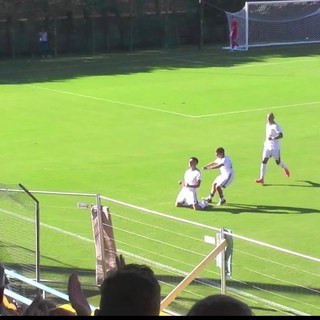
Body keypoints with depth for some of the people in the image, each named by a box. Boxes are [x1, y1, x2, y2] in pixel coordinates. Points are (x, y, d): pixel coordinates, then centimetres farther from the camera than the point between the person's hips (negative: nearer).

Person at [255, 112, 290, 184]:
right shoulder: (267, 125, 10)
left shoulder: (276, 126, -16)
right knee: (264, 161, -8)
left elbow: (281, 135, -29)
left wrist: (273, 138, -38)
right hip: (267, 146, 6)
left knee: (278, 162, 7)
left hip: (275, 147, -6)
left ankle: (285, 168, 42)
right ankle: (261, 178, -12)